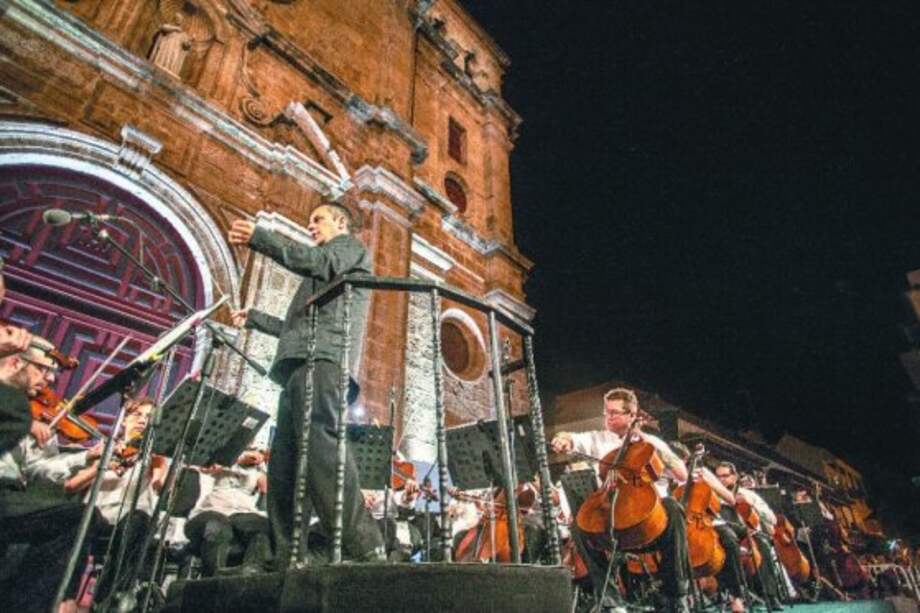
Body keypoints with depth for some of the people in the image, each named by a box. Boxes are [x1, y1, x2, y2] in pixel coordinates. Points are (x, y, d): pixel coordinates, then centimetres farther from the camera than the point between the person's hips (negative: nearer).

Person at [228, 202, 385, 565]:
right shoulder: (323, 277, 40)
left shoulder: (349, 245, 16)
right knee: (283, 467, 0)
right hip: (302, 363, 10)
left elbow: (317, 262, -8)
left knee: (319, 447, -28)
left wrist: (257, 236, -6)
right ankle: (286, 562, -1)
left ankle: (368, 551, -34)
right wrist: (253, 318, 43)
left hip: (321, 359, -10)